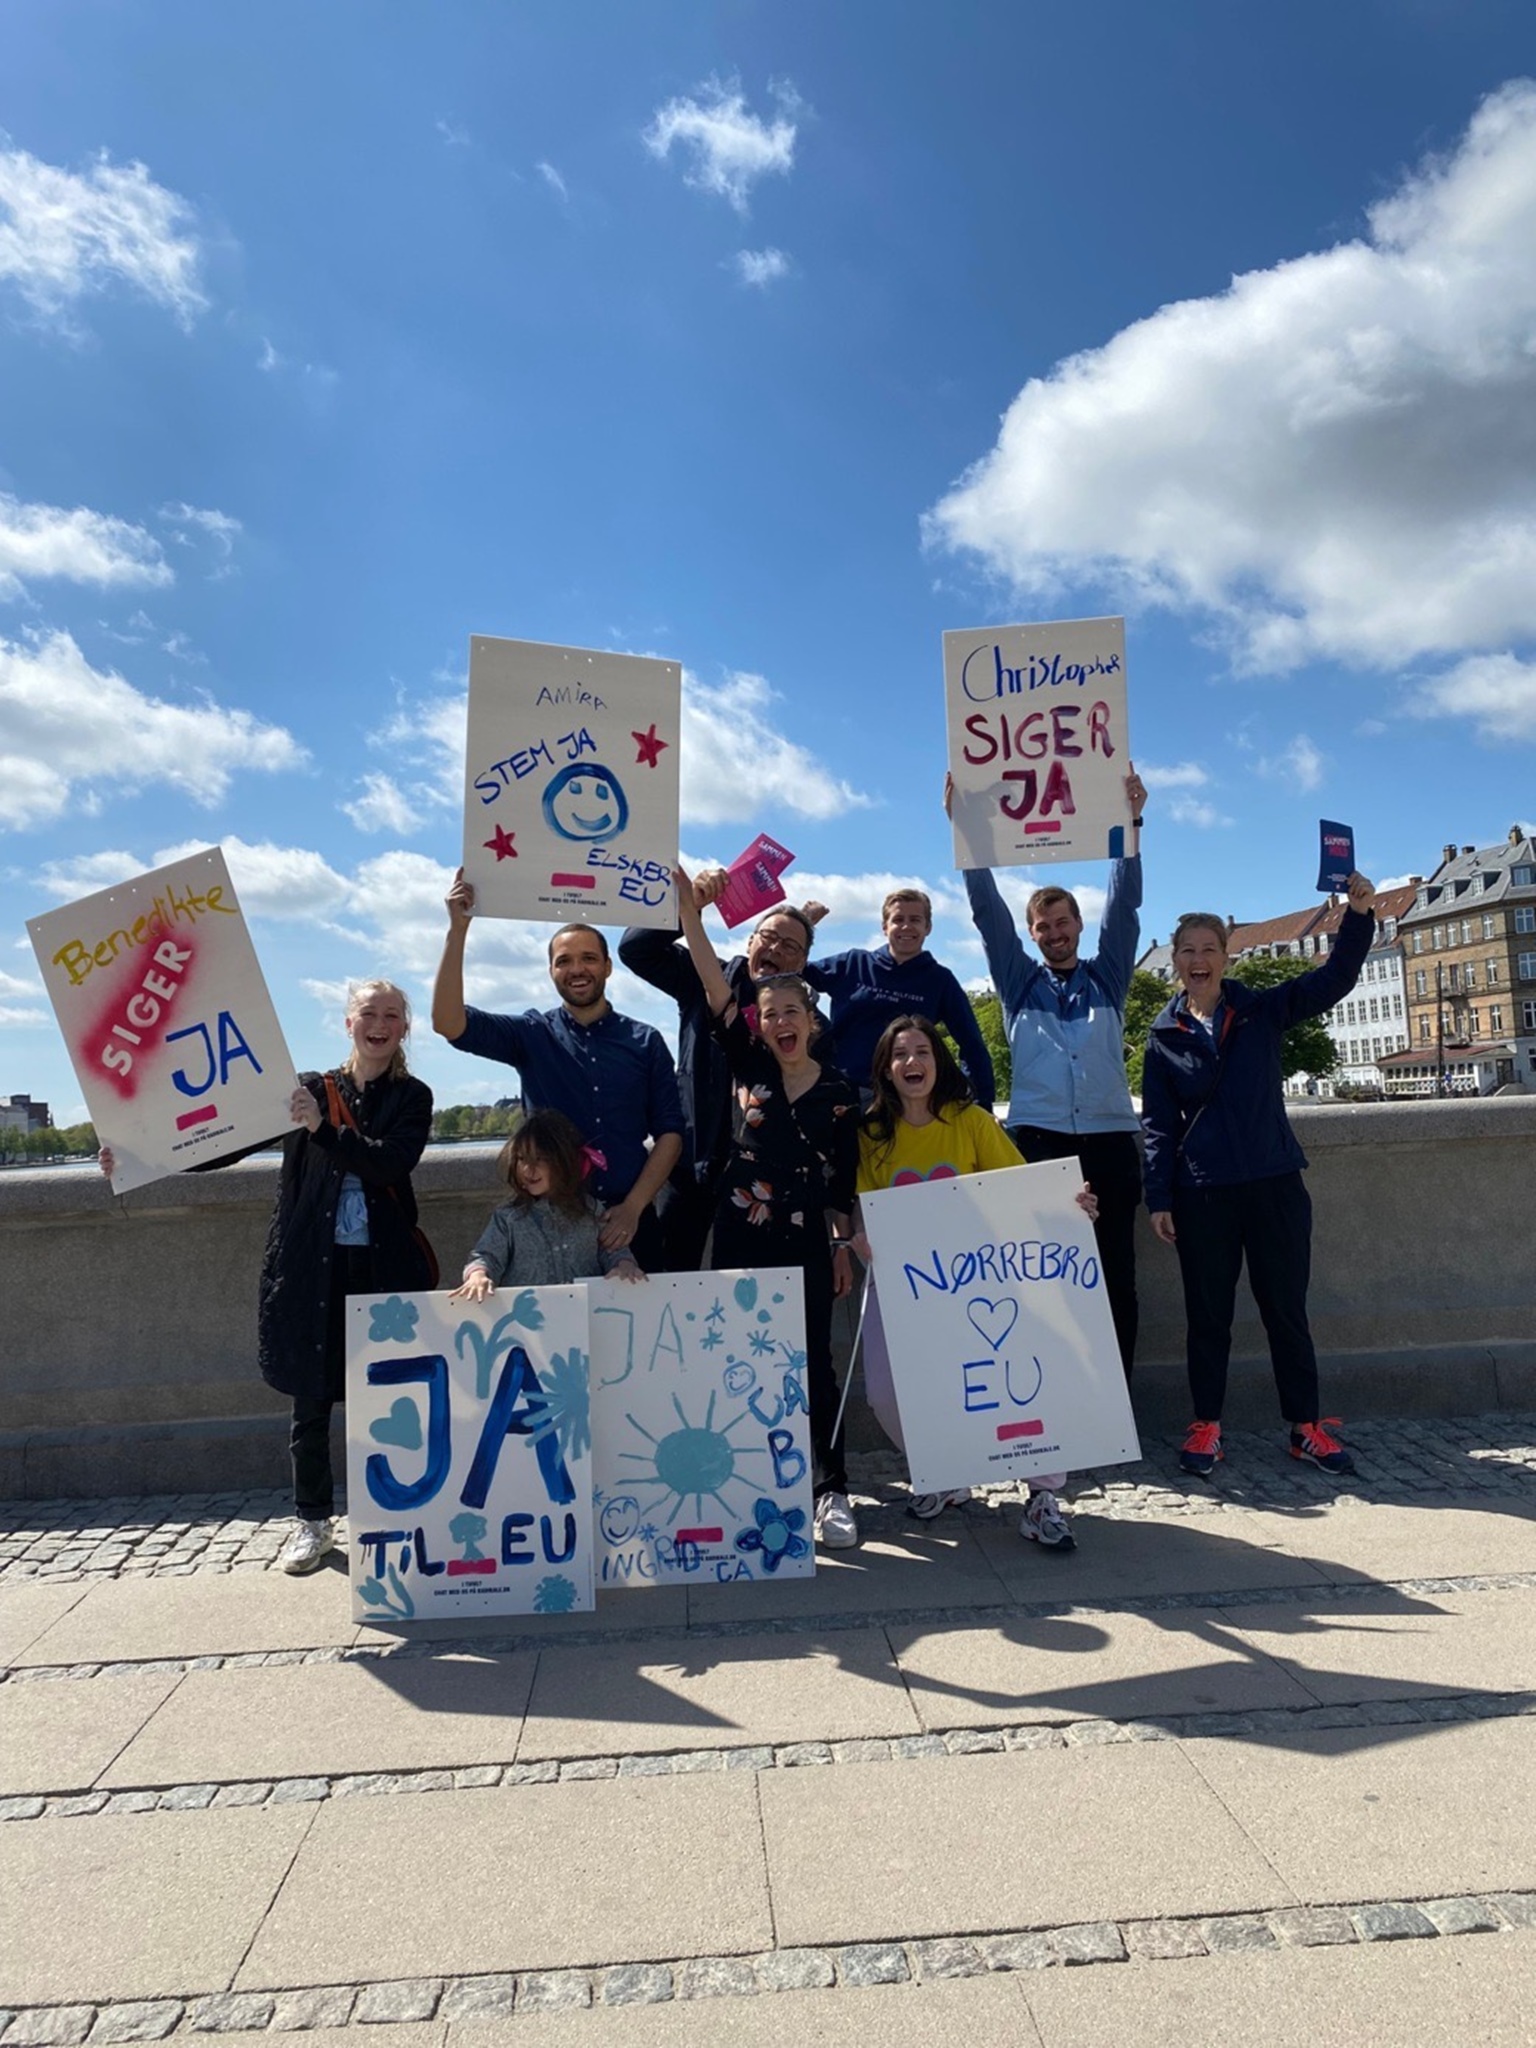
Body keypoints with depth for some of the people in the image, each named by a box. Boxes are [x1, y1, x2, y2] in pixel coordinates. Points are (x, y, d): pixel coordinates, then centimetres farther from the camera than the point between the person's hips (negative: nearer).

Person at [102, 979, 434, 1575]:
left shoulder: (412, 1097, 4)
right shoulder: (309, 1089, 7)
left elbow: (391, 1162, -12)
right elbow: (231, 1138, 0)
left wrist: (323, 1129, -23)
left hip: (385, 1268, -1)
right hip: (311, 1267, 1)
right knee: (311, 1399, 7)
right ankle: (313, 1520, 25)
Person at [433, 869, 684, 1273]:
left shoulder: (646, 1042, 4)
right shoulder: (531, 1034, 3)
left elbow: (669, 1132, 1)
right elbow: (449, 1024, -11)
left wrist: (633, 1208, -11)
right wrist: (458, 931, -17)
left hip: (627, 1219, 1)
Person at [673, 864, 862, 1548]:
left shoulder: (838, 1092, 0)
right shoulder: (746, 1064, 1)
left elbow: (842, 1179, 6)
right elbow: (714, 986, -8)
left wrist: (842, 1245, 7)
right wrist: (688, 908, -15)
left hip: (806, 1243, -1)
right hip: (740, 1236, 1)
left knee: (814, 1363, 3)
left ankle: (832, 1488, 14)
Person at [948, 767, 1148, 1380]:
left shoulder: (1107, 977, 16)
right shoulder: (1019, 982, 14)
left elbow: (1125, 902, 7)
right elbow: (987, 909, 7)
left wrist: (1131, 822, -1)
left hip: (1109, 1142, 1)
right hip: (1038, 1141, -1)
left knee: (1115, 1280, 0)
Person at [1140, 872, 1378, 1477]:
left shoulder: (1262, 1012, 5)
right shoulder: (1164, 1038, 4)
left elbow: (1334, 978, -5)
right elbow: (1158, 1125, 4)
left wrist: (1359, 915, -21)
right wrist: (1158, 1199, -3)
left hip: (1274, 1183, 1)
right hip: (1201, 1194, 0)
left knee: (1286, 1308, 8)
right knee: (1207, 1313, 7)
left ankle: (1305, 1427, 19)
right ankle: (1206, 1425, 19)